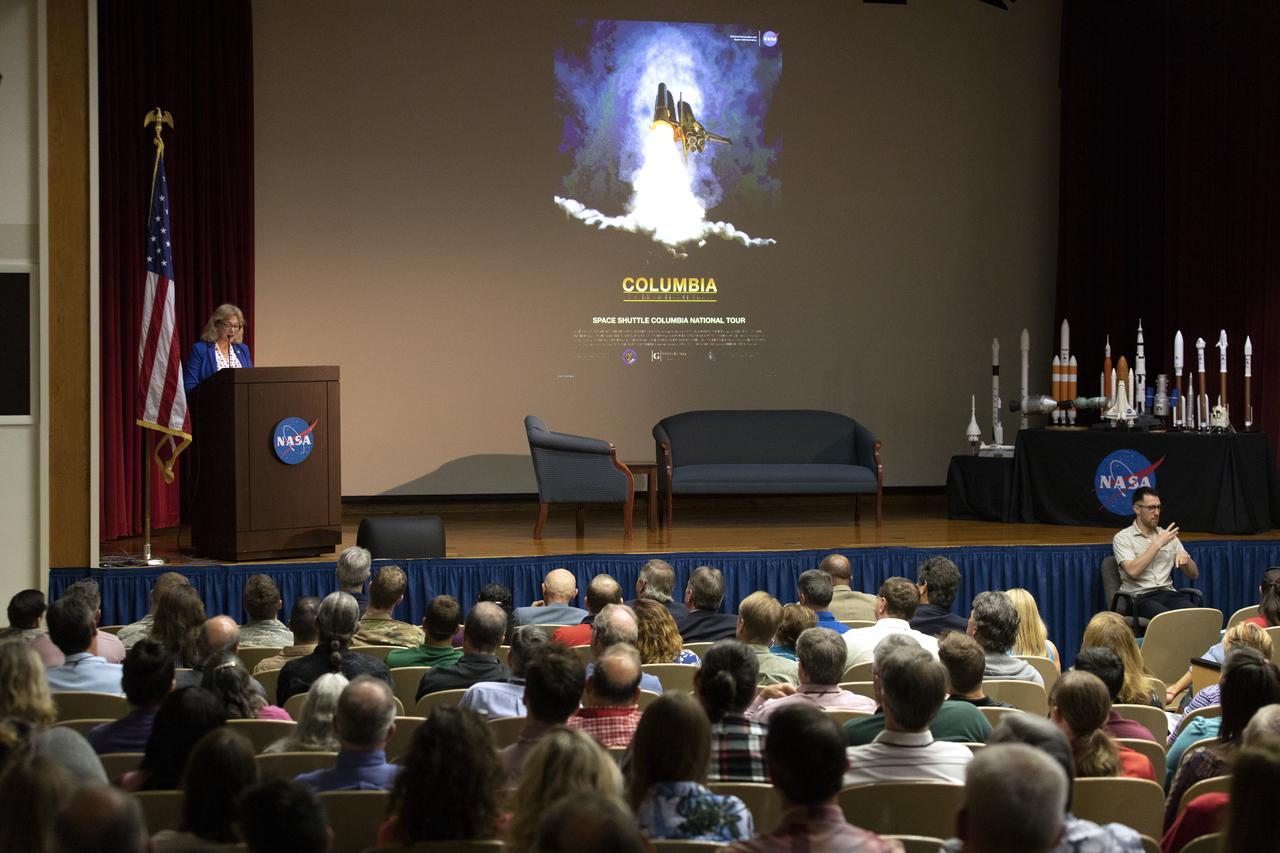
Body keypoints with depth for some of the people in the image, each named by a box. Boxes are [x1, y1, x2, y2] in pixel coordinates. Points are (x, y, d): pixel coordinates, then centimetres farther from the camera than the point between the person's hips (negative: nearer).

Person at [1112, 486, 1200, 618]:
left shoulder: (1167, 536, 18)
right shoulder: (1122, 538, 3)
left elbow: (1194, 575, 18)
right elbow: (1133, 571, -15)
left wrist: (1184, 558, -4)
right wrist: (1158, 544, -10)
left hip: (1168, 593, 5)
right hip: (1140, 597, -5)